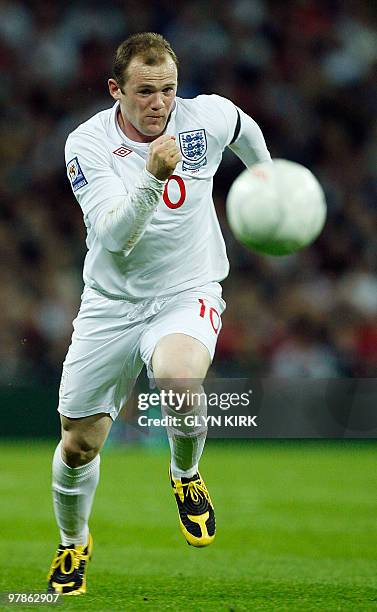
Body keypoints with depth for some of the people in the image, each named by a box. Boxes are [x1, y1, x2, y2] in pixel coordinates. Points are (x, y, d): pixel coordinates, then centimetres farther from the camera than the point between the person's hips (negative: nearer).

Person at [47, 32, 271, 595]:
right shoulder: (87, 143, -14)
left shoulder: (206, 117, -9)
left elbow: (245, 129, 18)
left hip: (187, 295, -1)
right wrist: (152, 178, -40)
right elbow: (113, 238, -26)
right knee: (78, 444, 4)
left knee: (177, 373, -35)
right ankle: (73, 543, 36)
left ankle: (186, 475, -2)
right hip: (112, 304, 1)